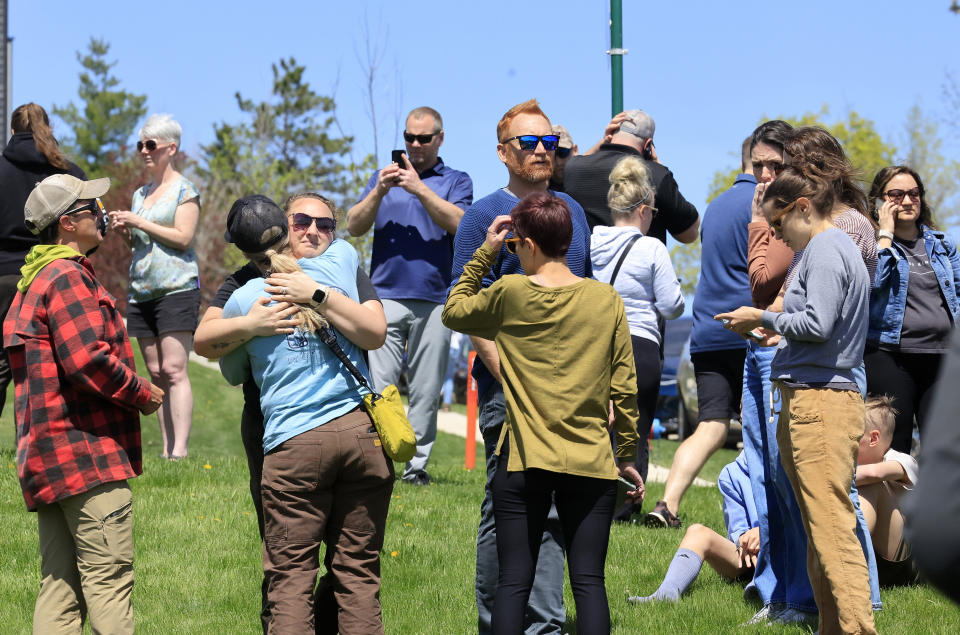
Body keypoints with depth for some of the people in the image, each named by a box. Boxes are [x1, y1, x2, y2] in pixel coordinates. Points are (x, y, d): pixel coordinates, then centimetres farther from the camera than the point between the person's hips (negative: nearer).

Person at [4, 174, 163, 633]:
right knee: (108, 579, -11)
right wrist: (143, 393, -6)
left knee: (60, 585, 7)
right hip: (86, 451, -10)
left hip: (47, 457, 10)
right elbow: (88, 360, -20)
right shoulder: (68, 277, -9)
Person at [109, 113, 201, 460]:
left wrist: (138, 222, -12)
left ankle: (180, 449, -17)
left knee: (173, 370, -14)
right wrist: (124, 230, 4)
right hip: (141, 290, 7)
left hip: (176, 288, -7)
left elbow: (183, 238, -12)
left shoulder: (184, 190, -1)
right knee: (155, 373, 3)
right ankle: (166, 448, 3)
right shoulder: (140, 194, 19)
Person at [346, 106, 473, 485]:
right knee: (378, 386, -8)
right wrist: (379, 192, -7)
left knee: (426, 390, 0)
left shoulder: (456, 181, 12)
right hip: (385, 296, 1)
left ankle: (416, 465, 5)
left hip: (434, 300, -1)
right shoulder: (384, 176, 17)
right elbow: (354, 226, 8)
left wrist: (420, 188, -13)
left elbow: (459, 222, -7)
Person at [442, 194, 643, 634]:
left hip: (524, 463, -1)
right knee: (589, 582, 1)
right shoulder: (606, 299, 1)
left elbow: (453, 312, 16)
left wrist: (486, 251, 14)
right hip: (591, 464, 1)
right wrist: (627, 456, 13)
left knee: (514, 582, 3)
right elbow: (624, 388, 3)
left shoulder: (509, 294, -4)